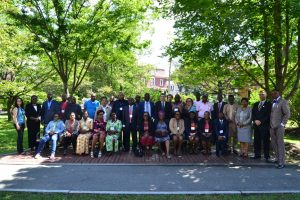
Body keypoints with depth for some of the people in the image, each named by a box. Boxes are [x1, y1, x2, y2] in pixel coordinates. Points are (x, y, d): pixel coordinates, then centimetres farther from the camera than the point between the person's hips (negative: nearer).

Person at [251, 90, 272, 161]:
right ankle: (257, 155, 14)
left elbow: (268, 115, -8)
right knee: (257, 141, 7)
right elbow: (253, 114, 12)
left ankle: (267, 156, 4)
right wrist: (255, 120, -5)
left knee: (265, 141, -2)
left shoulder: (268, 104, 1)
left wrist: (261, 121, -14)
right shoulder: (255, 104, 18)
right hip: (256, 125, 5)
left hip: (265, 125, -5)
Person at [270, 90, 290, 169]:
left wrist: (282, 124, -14)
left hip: (279, 126, -6)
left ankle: (281, 162, -1)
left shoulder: (283, 102, -8)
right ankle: (277, 158, 23)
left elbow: (287, 114, -10)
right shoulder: (272, 103, 12)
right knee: (274, 143, 10)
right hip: (272, 127, 6)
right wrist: (270, 124, 12)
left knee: (280, 143, -4)